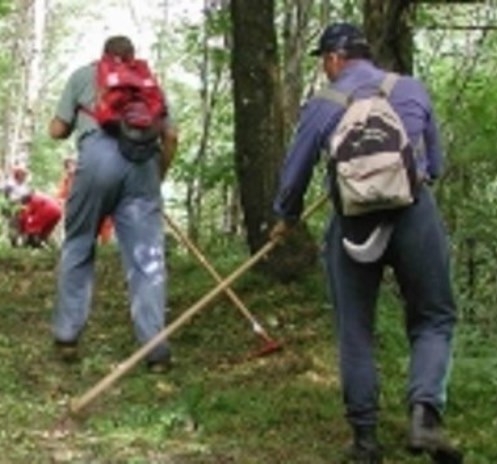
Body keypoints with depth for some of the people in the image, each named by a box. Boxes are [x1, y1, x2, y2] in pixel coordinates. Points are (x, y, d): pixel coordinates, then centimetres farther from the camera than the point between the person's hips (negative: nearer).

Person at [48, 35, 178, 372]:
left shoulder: (84, 75, 24)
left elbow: (57, 131, 19)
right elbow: (171, 136, 19)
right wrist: (160, 175, 31)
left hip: (99, 155, -1)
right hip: (142, 159, 2)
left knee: (78, 247, 13)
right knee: (147, 258, 0)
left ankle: (67, 335, 12)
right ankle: (155, 348, -6)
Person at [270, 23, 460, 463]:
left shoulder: (322, 106, 7)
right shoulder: (413, 89, 10)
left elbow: (295, 172, 16)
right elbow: (436, 164, 17)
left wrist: (286, 218, 35)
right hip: (415, 213, 0)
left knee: (355, 331, 12)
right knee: (433, 318, 12)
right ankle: (425, 414, -10)